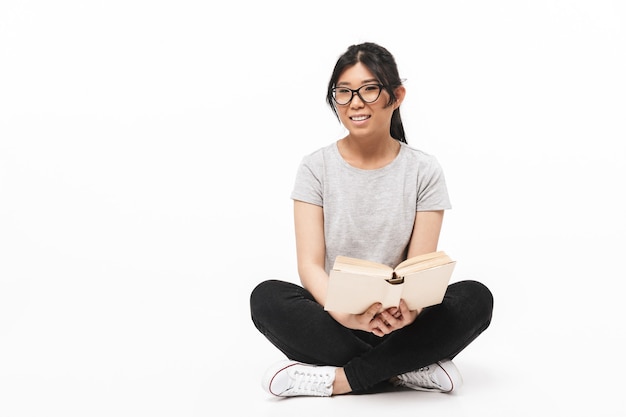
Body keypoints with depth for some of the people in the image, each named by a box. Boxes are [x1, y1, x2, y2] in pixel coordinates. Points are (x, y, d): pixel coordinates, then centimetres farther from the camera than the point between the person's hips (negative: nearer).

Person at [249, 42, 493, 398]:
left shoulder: (424, 171, 0)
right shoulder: (316, 168, 0)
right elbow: (310, 264, -9)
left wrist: (409, 308, -32)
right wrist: (344, 313, -31)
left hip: (399, 323, 0)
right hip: (334, 319, 0)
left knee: (475, 298, -26)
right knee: (267, 297, -29)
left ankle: (339, 379, -26)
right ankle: (410, 370, -25)